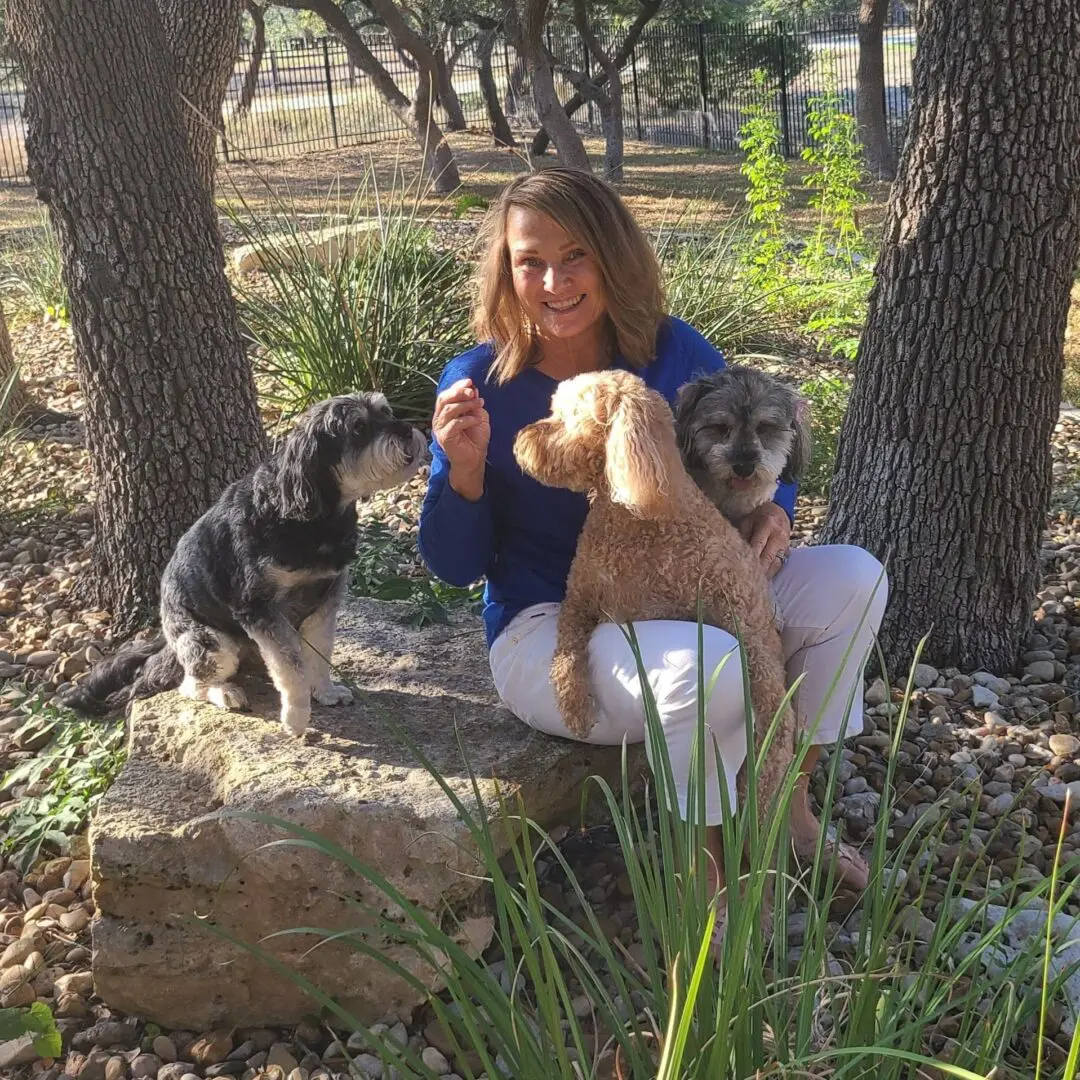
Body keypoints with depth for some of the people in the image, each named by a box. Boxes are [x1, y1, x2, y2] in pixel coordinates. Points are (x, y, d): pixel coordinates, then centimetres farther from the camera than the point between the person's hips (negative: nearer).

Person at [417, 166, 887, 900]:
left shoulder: (675, 352, -6)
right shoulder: (479, 384, -13)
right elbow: (455, 567, -8)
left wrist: (774, 511, -14)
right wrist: (465, 469, -27)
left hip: (680, 598, 5)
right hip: (547, 626, -5)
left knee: (854, 579, -9)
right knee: (708, 666, -35)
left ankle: (790, 803, 7)